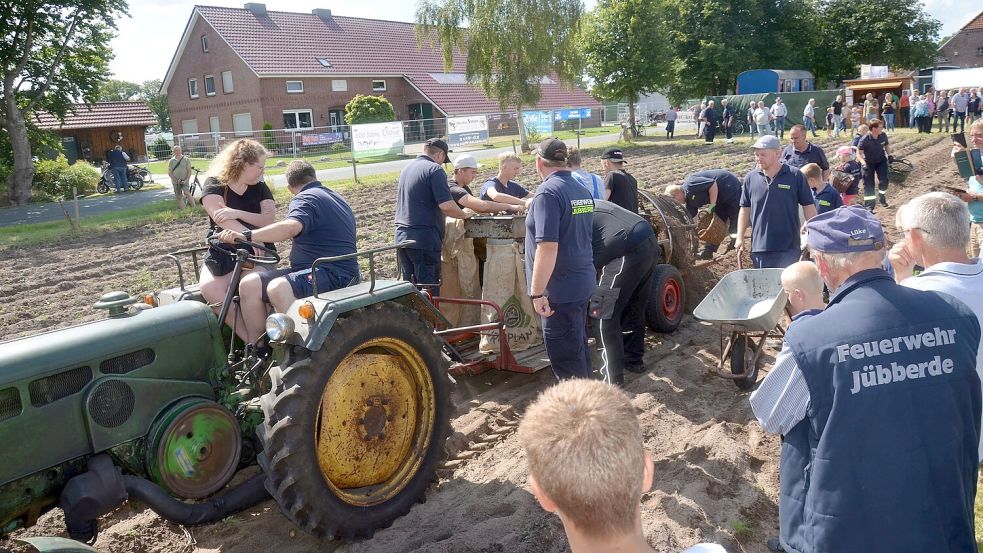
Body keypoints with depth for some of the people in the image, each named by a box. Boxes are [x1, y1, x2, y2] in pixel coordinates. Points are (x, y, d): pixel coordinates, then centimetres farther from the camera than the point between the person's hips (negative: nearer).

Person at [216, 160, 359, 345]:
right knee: (250, 284, -2)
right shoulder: (333, 197, 23)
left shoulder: (305, 199, -8)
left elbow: (290, 227, -30)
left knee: (278, 288, -35)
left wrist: (247, 236, -33)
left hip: (333, 274, -10)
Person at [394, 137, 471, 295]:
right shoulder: (435, 169, -8)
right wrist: (464, 215, 0)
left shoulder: (406, 168, 18)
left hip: (402, 238, 8)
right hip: (425, 239, -8)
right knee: (429, 289, -2)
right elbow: (446, 205, -19)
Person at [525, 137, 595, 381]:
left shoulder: (548, 192, -18)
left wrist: (537, 292, -21)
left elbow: (547, 247, -25)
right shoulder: (583, 191, 10)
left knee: (564, 355, 1)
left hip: (560, 289, -9)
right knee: (578, 347, 21)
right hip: (584, 282, 9)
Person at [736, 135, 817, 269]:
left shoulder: (795, 176, -3)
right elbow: (745, 209, 11)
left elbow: (809, 206, 1)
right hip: (759, 247, 3)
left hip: (789, 248, -3)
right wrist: (740, 238, 5)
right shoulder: (751, 178, 4)